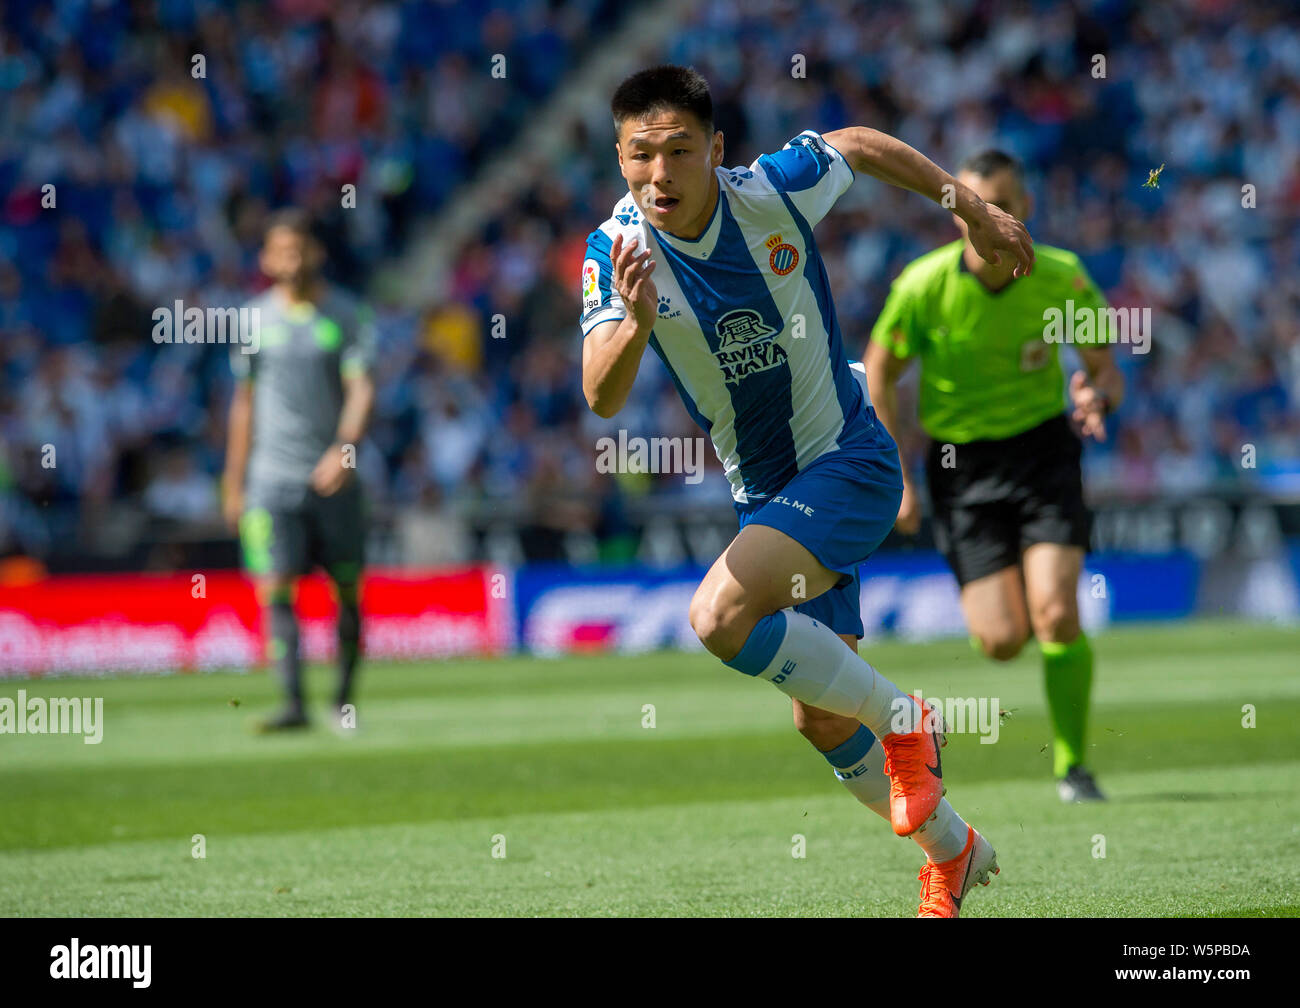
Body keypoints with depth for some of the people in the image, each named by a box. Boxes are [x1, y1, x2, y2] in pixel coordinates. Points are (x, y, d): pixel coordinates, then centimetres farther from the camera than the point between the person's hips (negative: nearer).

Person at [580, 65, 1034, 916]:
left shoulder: (777, 189, -18)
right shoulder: (619, 250, -14)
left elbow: (860, 144, 5)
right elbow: (601, 398, -27)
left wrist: (973, 209, 13)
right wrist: (636, 322, -48)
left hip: (848, 461, -5)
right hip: (762, 491, 5)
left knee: (721, 614, -28)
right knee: (823, 722, 11)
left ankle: (905, 721, -10)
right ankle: (952, 851, 35)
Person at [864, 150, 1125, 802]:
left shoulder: (1063, 279, -13)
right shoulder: (923, 286, -16)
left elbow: (1105, 367, 0)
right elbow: (879, 375, -1)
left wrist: (1097, 395, -24)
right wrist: (895, 477, -7)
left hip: (1043, 448, 0)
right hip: (960, 461, 0)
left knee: (1055, 614, -19)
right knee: (1003, 640, -8)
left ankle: (1072, 767, 0)